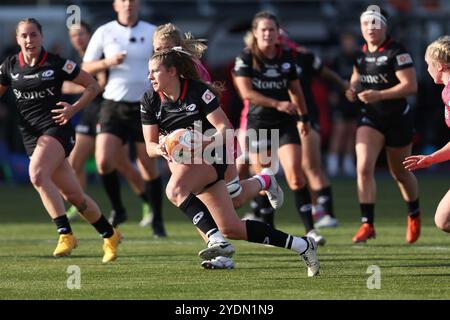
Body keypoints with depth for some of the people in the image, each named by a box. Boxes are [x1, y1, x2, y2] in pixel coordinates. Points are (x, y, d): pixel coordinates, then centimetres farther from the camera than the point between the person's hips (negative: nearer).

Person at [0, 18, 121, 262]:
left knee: (37, 175, -31)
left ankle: (65, 234, -28)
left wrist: (73, 109, -11)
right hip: (31, 135, 4)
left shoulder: (56, 64, -5)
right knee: (72, 194, 6)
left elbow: (93, 86, 2)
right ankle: (110, 236, 23)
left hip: (56, 128, -4)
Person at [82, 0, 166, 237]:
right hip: (113, 105, 1)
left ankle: (157, 220, 11)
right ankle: (117, 210, 9)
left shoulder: (152, 33, 3)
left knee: (148, 165, -1)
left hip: (144, 106, 0)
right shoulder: (104, 33, 4)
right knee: (104, 162, -13)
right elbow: (86, 69, 5)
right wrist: (108, 62, -13)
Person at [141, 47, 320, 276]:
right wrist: (160, 149, -23)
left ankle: (216, 240, -35)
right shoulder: (150, 101, -2)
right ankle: (302, 245, 12)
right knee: (231, 229, 2)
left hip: (212, 156, -5)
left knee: (175, 190, -35)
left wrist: (204, 144, -33)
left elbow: (225, 129, -16)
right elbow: (150, 146, 0)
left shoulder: (198, 91, -15)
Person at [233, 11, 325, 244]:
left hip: (286, 124, 1)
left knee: (295, 175, -12)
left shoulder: (287, 56, 5)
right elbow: (246, 92, -14)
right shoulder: (246, 58, -5)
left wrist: (304, 117, 23)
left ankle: (310, 229, -13)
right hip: (258, 124, -1)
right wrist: (277, 104, -19)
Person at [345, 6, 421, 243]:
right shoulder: (361, 53, 5)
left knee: (400, 173, 13)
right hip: (370, 117, 4)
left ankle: (414, 215, 41)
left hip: (398, 119, -4)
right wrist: (352, 90, 2)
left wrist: (379, 95, -28)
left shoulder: (396, 52, -15)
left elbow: (411, 86, -21)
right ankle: (367, 224, -16)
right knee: (364, 167, -17)